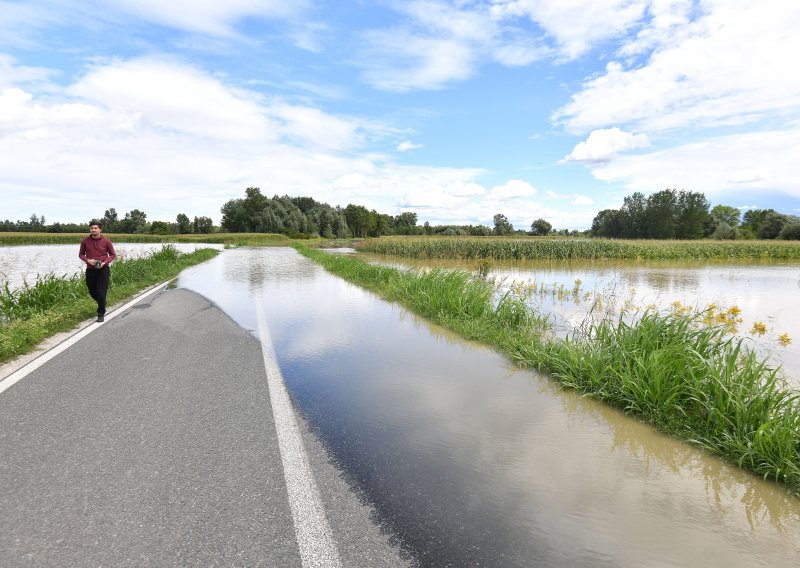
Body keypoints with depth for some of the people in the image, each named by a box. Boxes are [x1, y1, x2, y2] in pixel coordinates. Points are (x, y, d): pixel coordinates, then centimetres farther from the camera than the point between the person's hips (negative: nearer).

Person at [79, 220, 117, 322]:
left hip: (103, 269, -3)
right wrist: (87, 260, -11)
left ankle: (101, 314, 4)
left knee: (101, 292, -6)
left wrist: (104, 262, -14)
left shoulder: (106, 241, -5)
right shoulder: (85, 241, 1)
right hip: (90, 270, 3)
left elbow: (113, 255, 3)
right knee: (92, 292, 12)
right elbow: (81, 254, 10)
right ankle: (102, 305, 40)